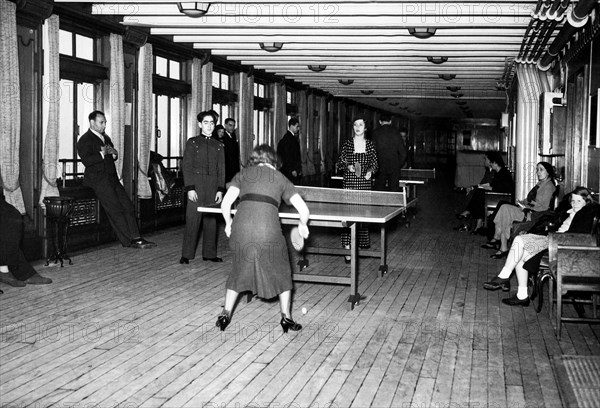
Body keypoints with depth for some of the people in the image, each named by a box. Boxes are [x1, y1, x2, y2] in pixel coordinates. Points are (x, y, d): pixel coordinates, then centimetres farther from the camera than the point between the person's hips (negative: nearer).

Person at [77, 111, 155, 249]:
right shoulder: (84, 140, -3)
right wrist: (102, 154, -22)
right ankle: (129, 241, -14)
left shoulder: (105, 138, 23)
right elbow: (86, 160, -15)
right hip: (97, 179, -8)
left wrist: (114, 153, 2)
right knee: (115, 209, -14)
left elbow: (114, 156, 25)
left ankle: (135, 238, -9)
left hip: (111, 178, 8)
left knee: (128, 205, -5)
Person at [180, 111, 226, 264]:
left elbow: (221, 169, 12)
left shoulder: (218, 145, 13)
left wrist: (220, 189, 2)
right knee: (192, 219, -5)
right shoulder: (192, 142, 4)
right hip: (196, 185, -3)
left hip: (213, 186, 3)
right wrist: (189, 188, -9)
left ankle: (209, 253, 12)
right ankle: (186, 255, 2)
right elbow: (186, 166, -1)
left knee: (211, 220, 4)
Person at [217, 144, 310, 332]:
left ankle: (225, 314, 25)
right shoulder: (280, 178, 19)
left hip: (241, 228, 1)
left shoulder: (242, 175, 19)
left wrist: (228, 223, 25)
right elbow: (303, 210, 14)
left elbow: (225, 204, 7)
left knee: (239, 271, 24)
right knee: (282, 272, 20)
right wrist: (303, 225, 33)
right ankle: (286, 317, 22)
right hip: (269, 230, -1)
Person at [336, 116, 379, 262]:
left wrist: (370, 171, -9)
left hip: (365, 183, 2)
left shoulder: (370, 144, 7)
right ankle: (347, 249, -6)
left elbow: (375, 164, 12)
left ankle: (363, 245, 19)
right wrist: (347, 166, -13)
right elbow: (339, 164, 6)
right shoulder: (347, 144, 4)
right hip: (349, 183, -1)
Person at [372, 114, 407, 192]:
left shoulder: (376, 133, -2)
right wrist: (399, 165, 14)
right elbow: (403, 152, 3)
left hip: (381, 168, -1)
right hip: (394, 168, 1)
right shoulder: (396, 133, 3)